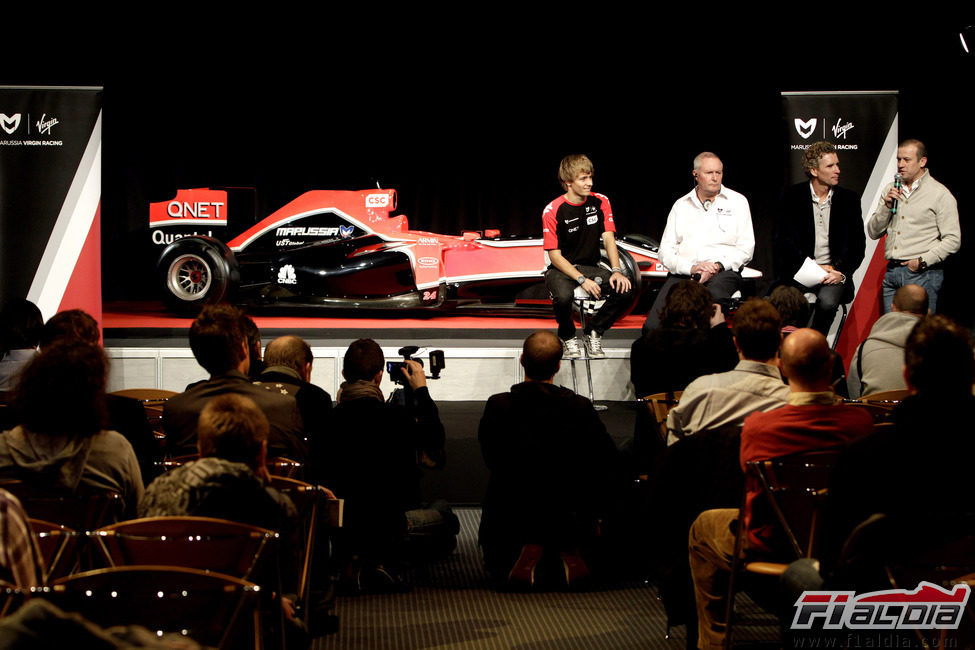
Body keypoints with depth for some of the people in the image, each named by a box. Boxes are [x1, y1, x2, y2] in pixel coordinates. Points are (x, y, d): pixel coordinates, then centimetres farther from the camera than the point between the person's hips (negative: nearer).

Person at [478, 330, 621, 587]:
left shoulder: (498, 406, -17)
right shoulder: (580, 408, -15)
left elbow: (491, 459, -3)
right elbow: (611, 465, -9)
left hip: (511, 518, -1)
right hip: (570, 517, 1)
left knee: (498, 569, 31)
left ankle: (526, 550, -1)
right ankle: (568, 551, 3)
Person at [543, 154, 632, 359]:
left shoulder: (600, 202, 0)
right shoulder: (553, 211, -13)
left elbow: (608, 238, -3)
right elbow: (555, 256, -13)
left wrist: (616, 271, -21)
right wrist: (582, 280, -24)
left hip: (591, 267, 4)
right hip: (561, 269, -4)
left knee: (624, 289, -23)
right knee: (563, 297, -38)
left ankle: (593, 332, 1)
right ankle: (568, 338, -4)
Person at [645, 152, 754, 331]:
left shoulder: (737, 201, 15)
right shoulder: (681, 205, 19)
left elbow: (746, 248, 6)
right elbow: (665, 252, 12)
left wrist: (718, 266, -11)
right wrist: (692, 267, -8)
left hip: (724, 271, -2)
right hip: (683, 274, 2)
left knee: (713, 295, -42)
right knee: (652, 326, -24)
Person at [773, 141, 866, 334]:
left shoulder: (849, 199, 9)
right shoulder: (791, 197, 4)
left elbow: (857, 245, 8)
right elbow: (783, 241, -2)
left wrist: (842, 273, -9)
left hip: (833, 271, 1)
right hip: (798, 271, -1)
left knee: (827, 301, -31)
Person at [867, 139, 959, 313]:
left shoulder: (940, 194, -1)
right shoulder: (891, 190, 16)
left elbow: (953, 240, -7)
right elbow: (873, 233, 13)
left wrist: (922, 261, -14)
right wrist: (887, 206, -2)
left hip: (922, 274, -5)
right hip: (892, 272, 5)